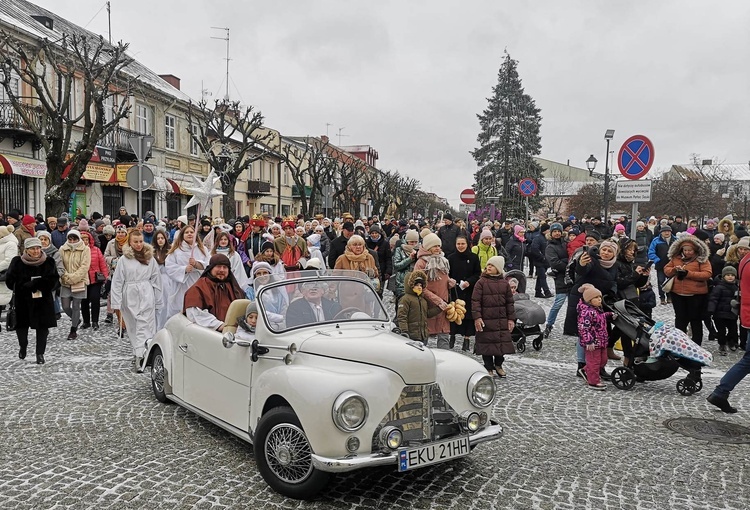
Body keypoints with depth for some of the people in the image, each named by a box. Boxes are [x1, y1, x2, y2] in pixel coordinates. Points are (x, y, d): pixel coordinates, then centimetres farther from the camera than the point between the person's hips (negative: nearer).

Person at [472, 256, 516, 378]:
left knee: (502, 342, 7)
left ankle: (498, 365, 27)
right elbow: (475, 301, -8)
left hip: (501, 320, 3)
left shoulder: (504, 284, 6)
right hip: (485, 320, -3)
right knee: (487, 343, 3)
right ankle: (489, 368, 17)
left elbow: (509, 302, 10)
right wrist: (477, 317, -16)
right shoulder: (481, 282, -4)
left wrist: (511, 319, 5)